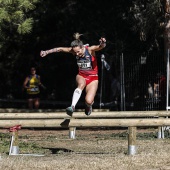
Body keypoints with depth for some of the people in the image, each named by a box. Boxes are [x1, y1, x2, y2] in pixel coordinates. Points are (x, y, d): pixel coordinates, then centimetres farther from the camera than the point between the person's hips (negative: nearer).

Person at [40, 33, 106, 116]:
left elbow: (100, 47, -39)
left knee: (88, 101, -17)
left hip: (92, 78, -3)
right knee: (81, 84, -36)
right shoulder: (73, 50, -11)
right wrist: (47, 52, -9)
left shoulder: (90, 50, -22)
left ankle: (88, 106, 21)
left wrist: (102, 43, -63)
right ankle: (72, 107, -41)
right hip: (81, 76, 3)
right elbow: (60, 49, -6)